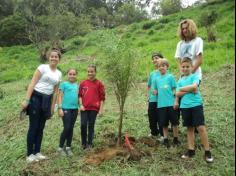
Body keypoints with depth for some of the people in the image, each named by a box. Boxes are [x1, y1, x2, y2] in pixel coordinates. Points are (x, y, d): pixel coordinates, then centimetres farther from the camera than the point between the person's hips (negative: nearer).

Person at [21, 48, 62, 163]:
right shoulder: (43, 67, -5)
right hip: (36, 98, -5)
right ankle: (29, 154, 9)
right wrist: (26, 100, -16)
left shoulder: (59, 74, 10)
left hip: (47, 100, 5)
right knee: (33, 127, -1)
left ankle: (37, 152, 22)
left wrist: (52, 107, 13)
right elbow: (32, 83, -10)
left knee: (41, 128, 11)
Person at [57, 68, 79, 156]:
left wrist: (79, 107, 14)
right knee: (66, 128, -6)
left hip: (75, 109, 5)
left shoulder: (77, 85, 13)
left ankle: (68, 147, 21)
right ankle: (61, 147, 10)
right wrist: (60, 108, -10)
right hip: (66, 109, -5)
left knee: (71, 128, 10)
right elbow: (60, 96, -4)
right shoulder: (64, 84, 0)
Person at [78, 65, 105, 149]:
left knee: (91, 126, 5)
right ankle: (83, 143, 16)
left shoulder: (99, 83, -1)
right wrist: (81, 105, -2)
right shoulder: (83, 83, 6)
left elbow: (102, 97, 0)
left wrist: (101, 109, -4)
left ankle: (89, 143, 18)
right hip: (84, 108, 2)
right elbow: (80, 95, 10)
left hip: (94, 108, -2)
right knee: (83, 125, -2)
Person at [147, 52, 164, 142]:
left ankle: (162, 135, 19)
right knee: (152, 117, 14)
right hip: (152, 100, 5)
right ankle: (154, 133, 32)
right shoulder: (152, 73, 10)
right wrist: (149, 95, 7)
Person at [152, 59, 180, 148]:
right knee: (164, 123, 10)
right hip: (161, 104, 3)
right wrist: (155, 91, -5)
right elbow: (155, 90, 18)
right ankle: (165, 139, 22)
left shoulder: (170, 76, 0)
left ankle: (176, 139, 22)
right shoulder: (157, 79, 10)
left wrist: (176, 101, -7)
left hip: (171, 103, -3)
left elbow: (174, 90, -1)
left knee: (174, 122, 7)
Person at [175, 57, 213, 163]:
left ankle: (207, 152, 3)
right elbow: (177, 94, 2)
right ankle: (191, 150, 19)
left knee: (201, 127, -8)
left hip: (196, 105, -4)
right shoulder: (180, 80, 13)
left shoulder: (194, 76, 1)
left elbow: (194, 86, -19)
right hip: (185, 106, 5)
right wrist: (189, 90, -10)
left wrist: (182, 88, -5)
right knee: (189, 128, 11)